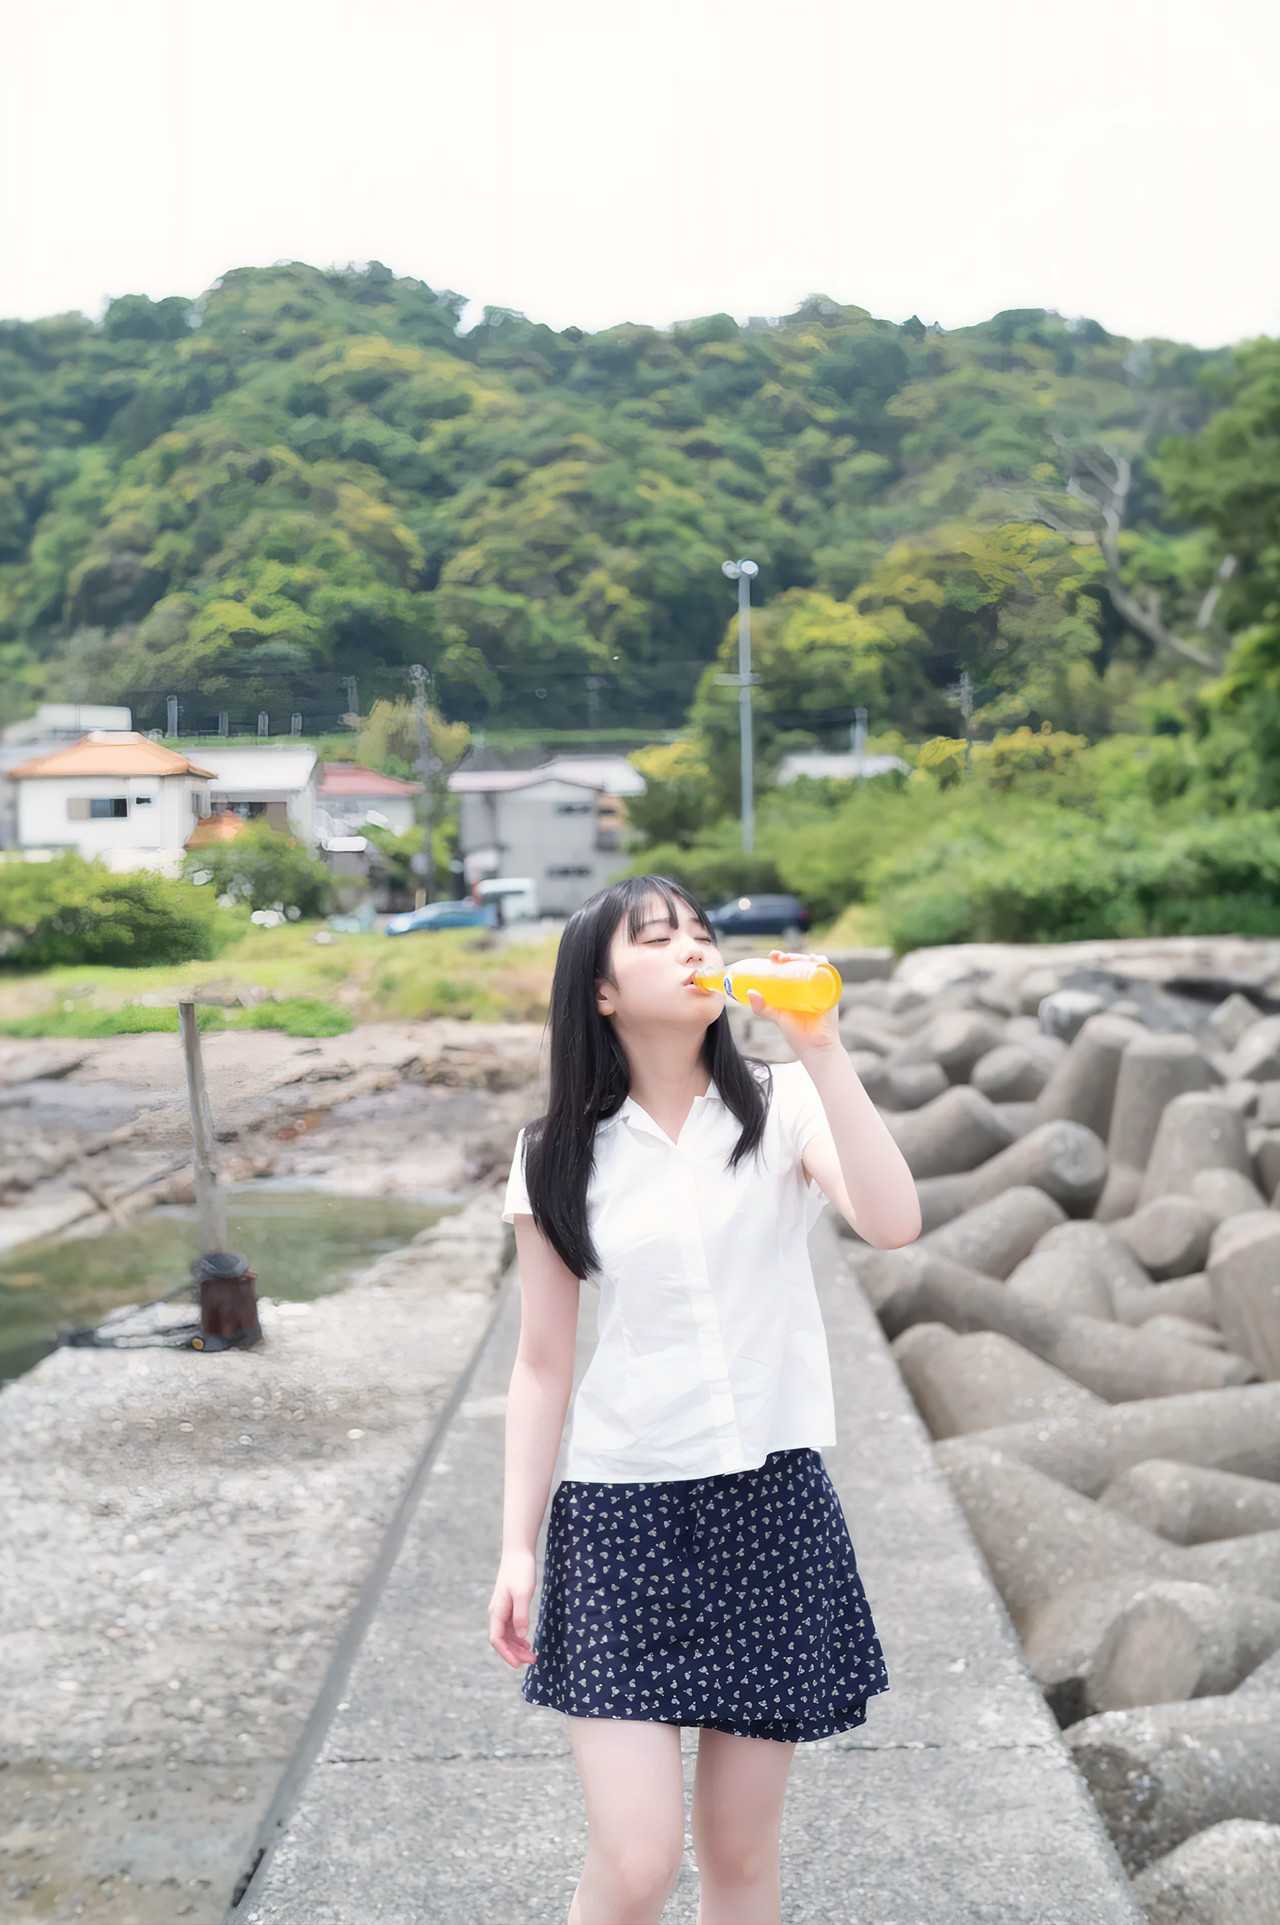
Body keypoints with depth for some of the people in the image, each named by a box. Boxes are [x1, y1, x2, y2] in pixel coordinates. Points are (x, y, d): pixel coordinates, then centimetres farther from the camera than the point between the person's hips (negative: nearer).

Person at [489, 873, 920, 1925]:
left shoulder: (781, 1105, -1)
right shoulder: (561, 1156, 0)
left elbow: (894, 1223, -19)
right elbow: (543, 1366, 4)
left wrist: (821, 1047, -21)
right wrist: (517, 1549, 1)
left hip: (776, 1504, 1)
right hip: (622, 1513, -1)